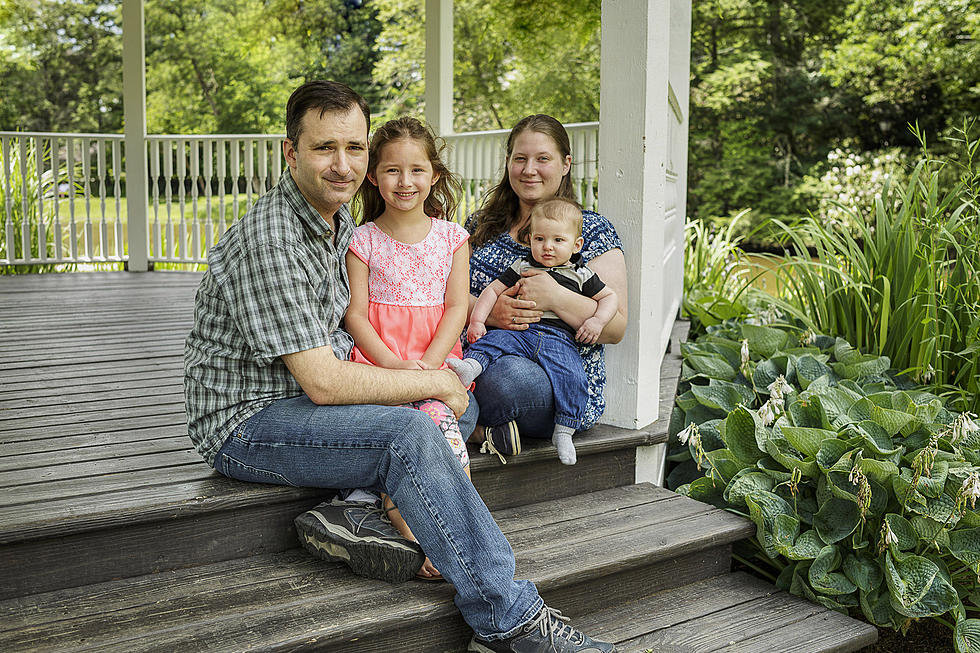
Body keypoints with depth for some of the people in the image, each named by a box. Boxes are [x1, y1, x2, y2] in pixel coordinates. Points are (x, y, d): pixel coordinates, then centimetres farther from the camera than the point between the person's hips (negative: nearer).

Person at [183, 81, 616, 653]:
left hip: (312, 393, 10)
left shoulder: (338, 219, 7)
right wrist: (431, 382, -16)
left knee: (461, 403, 4)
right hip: (247, 421, -9)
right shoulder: (269, 241, -24)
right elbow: (322, 382, -27)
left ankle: (362, 515, -16)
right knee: (409, 432, -30)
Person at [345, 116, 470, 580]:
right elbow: (356, 314, 1)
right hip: (376, 361, -1)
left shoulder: (451, 237, 10)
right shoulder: (362, 240, 6)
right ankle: (413, 539, -26)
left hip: (437, 362, 1)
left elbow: (456, 308, 5)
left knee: (441, 420, -28)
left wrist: (428, 364, -11)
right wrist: (393, 365, -14)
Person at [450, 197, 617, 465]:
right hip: (520, 332, 1)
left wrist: (597, 321, 2)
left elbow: (609, 297, 22)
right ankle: (470, 366, -51)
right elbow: (492, 290, 14)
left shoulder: (581, 275, 15)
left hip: (559, 339, -1)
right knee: (493, 340, -28)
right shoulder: (522, 267, 15)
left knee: (572, 377, -26)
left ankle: (564, 432, -17)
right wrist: (477, 320, -1)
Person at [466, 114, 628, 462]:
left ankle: (469, 421, -11)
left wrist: (556, 298, -19)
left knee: (505, 377, -39)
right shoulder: (481, 224, 17)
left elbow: (616, 328, -3)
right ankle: (482, 424, -13)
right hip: (481, 353, 3)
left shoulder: (591, 230, 5)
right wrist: (488, 311, -15)